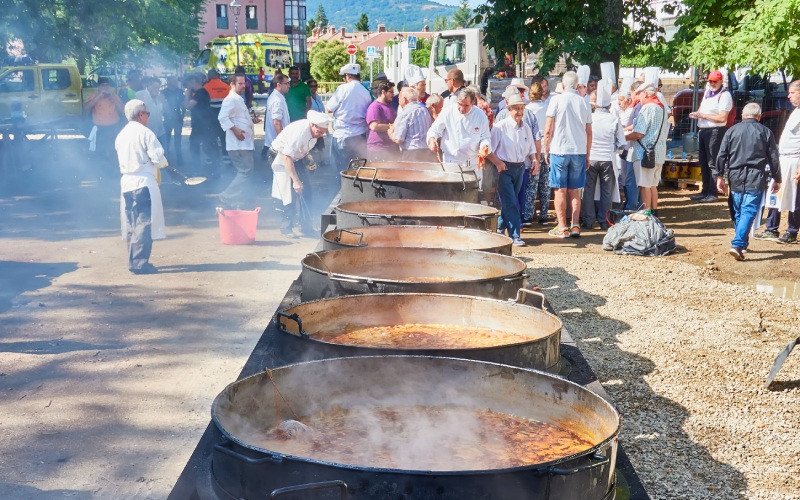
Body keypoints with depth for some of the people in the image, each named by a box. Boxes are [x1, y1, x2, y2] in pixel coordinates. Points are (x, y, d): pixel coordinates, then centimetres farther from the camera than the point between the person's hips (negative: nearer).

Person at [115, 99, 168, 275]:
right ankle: (139, 263, -9)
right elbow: (157, 157, -15)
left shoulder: (121, 135, 12)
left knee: (131, 225, 13)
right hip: (144, 182, -7)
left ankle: (134, 261, 19)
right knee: (144, 224, -5)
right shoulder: (145, 133, -9)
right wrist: (163, 163, 8)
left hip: (126, 183, 7)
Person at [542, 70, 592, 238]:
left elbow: (548, 130, -6)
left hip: (559, 150, -3)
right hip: (579, 152, 3)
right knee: (574, 190, 12)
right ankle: (575, 226, 8)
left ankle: (562, 228, 3)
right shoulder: (584, 103, 5)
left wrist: (546, 150, 5)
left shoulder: (557, 100, -5)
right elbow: (589, 132, 9)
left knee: (560, 190, 3)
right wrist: (587, 155, 18)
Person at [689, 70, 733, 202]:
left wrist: (703, 115, -16)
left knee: (713, 163, -6)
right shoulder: (708, 91, 14)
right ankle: (705, 191, 21)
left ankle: (712, 193, -3)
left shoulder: (724, 95, -12)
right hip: (702, 130, 9)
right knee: (703, 163, 13)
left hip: (715, 131, -9)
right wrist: (696, 114, 8)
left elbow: (722, 118, -19)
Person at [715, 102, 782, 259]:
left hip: (735, 178, 3)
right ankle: (737, 245, -21)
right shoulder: (765, 132, 3)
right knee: (749, 212, -7)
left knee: (738, 212, 17)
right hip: (756, 179, -3)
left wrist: (719, 176, 9)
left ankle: (742, 243, 28)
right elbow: (773, 158, 6)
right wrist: (777, 179, 14)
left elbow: (721, 155, 3)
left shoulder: (732, 130, 6)